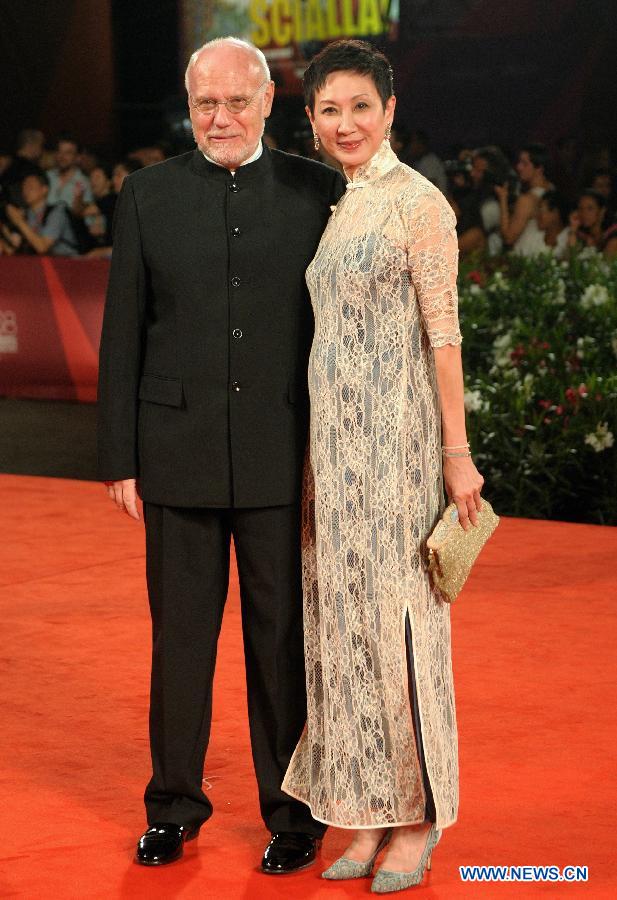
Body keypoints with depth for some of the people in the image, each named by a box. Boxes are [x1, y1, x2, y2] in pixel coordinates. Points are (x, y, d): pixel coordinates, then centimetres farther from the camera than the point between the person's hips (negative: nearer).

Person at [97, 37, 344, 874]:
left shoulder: (317, 190, 2)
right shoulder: (149, 194, 4)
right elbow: (123, 333, 4)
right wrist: (119, 457, 1)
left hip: (285, 453, -1)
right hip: (179, 451, 1)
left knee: (285, 636, 6)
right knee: (180, 634, 8)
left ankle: (292, 813, 18)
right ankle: (174, 805, 22)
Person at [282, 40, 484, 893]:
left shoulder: (418, 204, -9)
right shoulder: (330, 208, 12)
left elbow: (442, 333, -11)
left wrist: (458, 452, -13)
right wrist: (311, 454, 16)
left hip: (393, 434, -7)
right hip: (331, 437, 7)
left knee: (395, 610, -2)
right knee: (341, 612, 8)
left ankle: (418, 817, 9)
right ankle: (368, 812, 17)